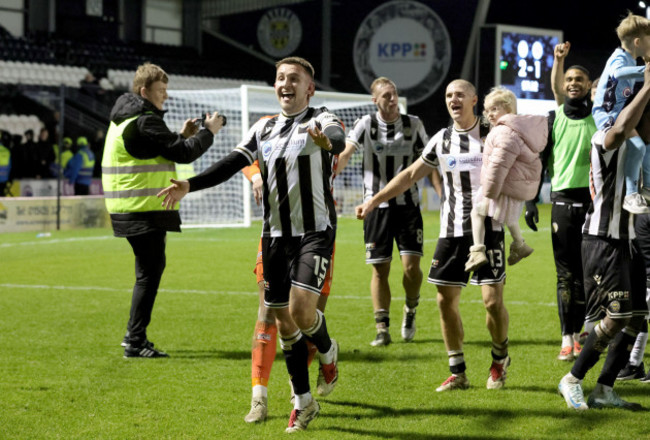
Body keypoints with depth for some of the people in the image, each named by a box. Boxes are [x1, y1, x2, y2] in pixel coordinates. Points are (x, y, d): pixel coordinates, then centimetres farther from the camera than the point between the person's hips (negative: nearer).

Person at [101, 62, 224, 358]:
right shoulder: (143, 122, -16)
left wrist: (182, 136, 13)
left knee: (152, 269, 18)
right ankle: (136, 344, -4)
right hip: (143, 211, -11)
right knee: (149, 273, -6)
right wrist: (209, 132, -3)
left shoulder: (127, 118, 17)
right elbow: (183, 153, -17)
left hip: (134, 209, 11)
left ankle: (134, 336, 24)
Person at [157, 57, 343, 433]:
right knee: (283, 322, 7)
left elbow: (339, 140, -28)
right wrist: (189, 185, -5)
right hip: (276, 234, 6)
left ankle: (328, 353, 15)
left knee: (301, 310, -20)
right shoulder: (264, 128, 12)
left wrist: (327, 141, -53)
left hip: (315, 232, -5)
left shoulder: (320, 121, -5)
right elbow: (233, 164, 7)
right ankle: (304, 402, 20)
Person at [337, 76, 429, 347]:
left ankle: (410, 311, 20)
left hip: (408, 204, 1)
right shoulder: (366, 125, -2)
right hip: (376, 205, -1)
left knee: (411, 265, -9)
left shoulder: (413, 125, 4)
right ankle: (382, 330, 8)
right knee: (380, 269, 0)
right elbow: (343, 155, -13)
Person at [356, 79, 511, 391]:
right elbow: (411, 175, 17)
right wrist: (373, 201, 15)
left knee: (493, 300, -9)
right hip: (451, 232, 4)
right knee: (446, 300, 0)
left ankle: (500, 359, 18)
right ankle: (457, 373, 12)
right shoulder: (441, 140, 10)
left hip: (487, 227, -4)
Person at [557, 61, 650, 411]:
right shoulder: (605, 140, -14)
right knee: (615, 317, -11)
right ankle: (572, 380, 4)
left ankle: (604, 390, 10)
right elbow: (620, 129, -37)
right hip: (603, 241, -9)